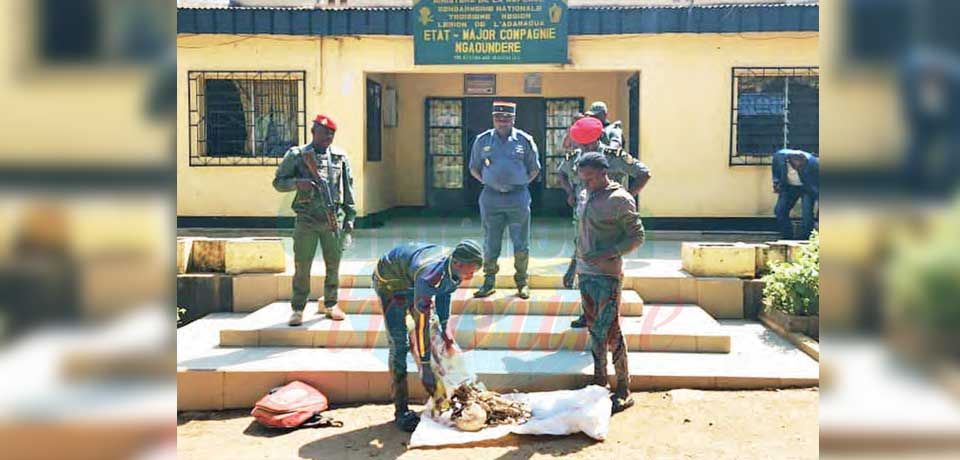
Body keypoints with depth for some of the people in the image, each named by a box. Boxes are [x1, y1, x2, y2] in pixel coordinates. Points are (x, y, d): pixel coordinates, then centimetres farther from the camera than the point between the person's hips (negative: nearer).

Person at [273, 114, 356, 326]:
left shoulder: (340, 156, 10)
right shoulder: (296, 155, 3)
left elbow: (348, 188, 13)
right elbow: (278, 182, 6)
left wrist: (349, 216, 9)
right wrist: (297, 183, -13)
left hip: (334, 219, 2)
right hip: (307, 219, -2)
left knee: (333, 264, 8)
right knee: (302, 265, 0)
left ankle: (330, 304, 22)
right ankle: (298, 309, 10)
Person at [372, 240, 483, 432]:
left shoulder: (456, 268, -22)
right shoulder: (429, 277, -44)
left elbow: (445, 290, 2)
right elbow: (421, 324, -38)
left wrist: (444, 326, 2)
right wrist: (425, 365, -32)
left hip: (412, 277, 8)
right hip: (389, 279, -7)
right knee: (399, 343, -13)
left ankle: (435, 391, 23)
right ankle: (401, 410, -7)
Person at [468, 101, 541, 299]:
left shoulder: (524, 140, 2)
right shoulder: (482, 140, 5)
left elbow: (534, 169, 12)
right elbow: (474, 168, 16)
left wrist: (522, 183, 4)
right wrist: (486, 181, 6)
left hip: (518, 197, -1)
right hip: (491, 197, 1)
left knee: (521, 244, 4)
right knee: (490, 244, 6)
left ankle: (522, 282, 17)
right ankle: (489, 281, 17)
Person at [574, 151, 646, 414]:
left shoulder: (620, 200, -10)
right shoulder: (585, 196, 12)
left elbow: (637, 237, -9)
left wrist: (607, 254, -21)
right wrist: (575, 267, 20)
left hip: (607, 275, -7)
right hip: (585, 272, 7)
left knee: (610, 332, -6)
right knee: (594, 330, 12)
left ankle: (623, 391, 2)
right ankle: (599, 383, 22)